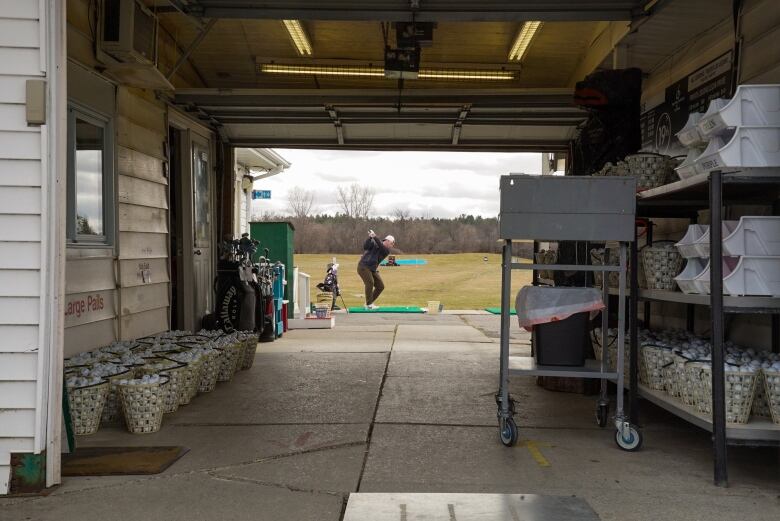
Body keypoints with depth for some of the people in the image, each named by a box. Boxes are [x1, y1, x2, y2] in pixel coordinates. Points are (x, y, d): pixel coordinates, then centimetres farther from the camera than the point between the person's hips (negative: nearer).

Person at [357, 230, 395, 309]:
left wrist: (375, 237, -31)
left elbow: (381, 247, -18)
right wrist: (370, 238, -32)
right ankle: (368, 305, -22)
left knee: (380, 286, 4)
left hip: (373, 270, 6)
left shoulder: (387, 251, 3)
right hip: (363, 266, -6)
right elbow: (365, 247, -18)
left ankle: (369, 303, 16)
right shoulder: (374, 243, -4)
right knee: (370, 282, -25)